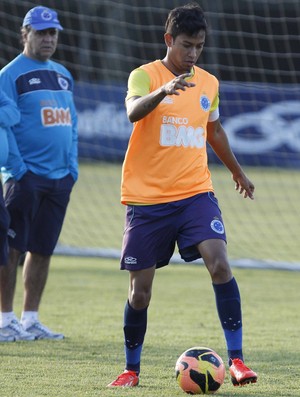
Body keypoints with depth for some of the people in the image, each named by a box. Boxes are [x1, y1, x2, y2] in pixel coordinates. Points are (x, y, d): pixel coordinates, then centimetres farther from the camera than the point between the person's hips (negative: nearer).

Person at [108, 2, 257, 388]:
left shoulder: (209, 83, 10)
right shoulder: (145, 75, -6)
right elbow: (133, 111, -28)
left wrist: (237, 171, 40)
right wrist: (164, 90, -47)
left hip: (195, 193, 3)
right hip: (146, 198, -3)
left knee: (219, 263, -19)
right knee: (140, 287, 3)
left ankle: (236, 359, -16)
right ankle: (131, 369, 21)